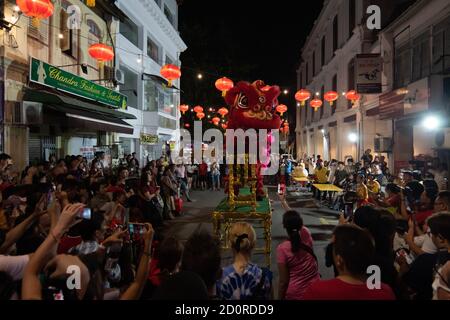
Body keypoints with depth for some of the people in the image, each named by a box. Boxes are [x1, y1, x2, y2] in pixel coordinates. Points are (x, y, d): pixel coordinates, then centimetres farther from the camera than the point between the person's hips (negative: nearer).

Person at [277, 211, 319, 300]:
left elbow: (283, 281, -17)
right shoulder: (307, 237, -11)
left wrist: (280, 298, -1)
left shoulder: (282, 248, -23)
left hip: (294, 295, -4)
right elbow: (300, 226, 12)